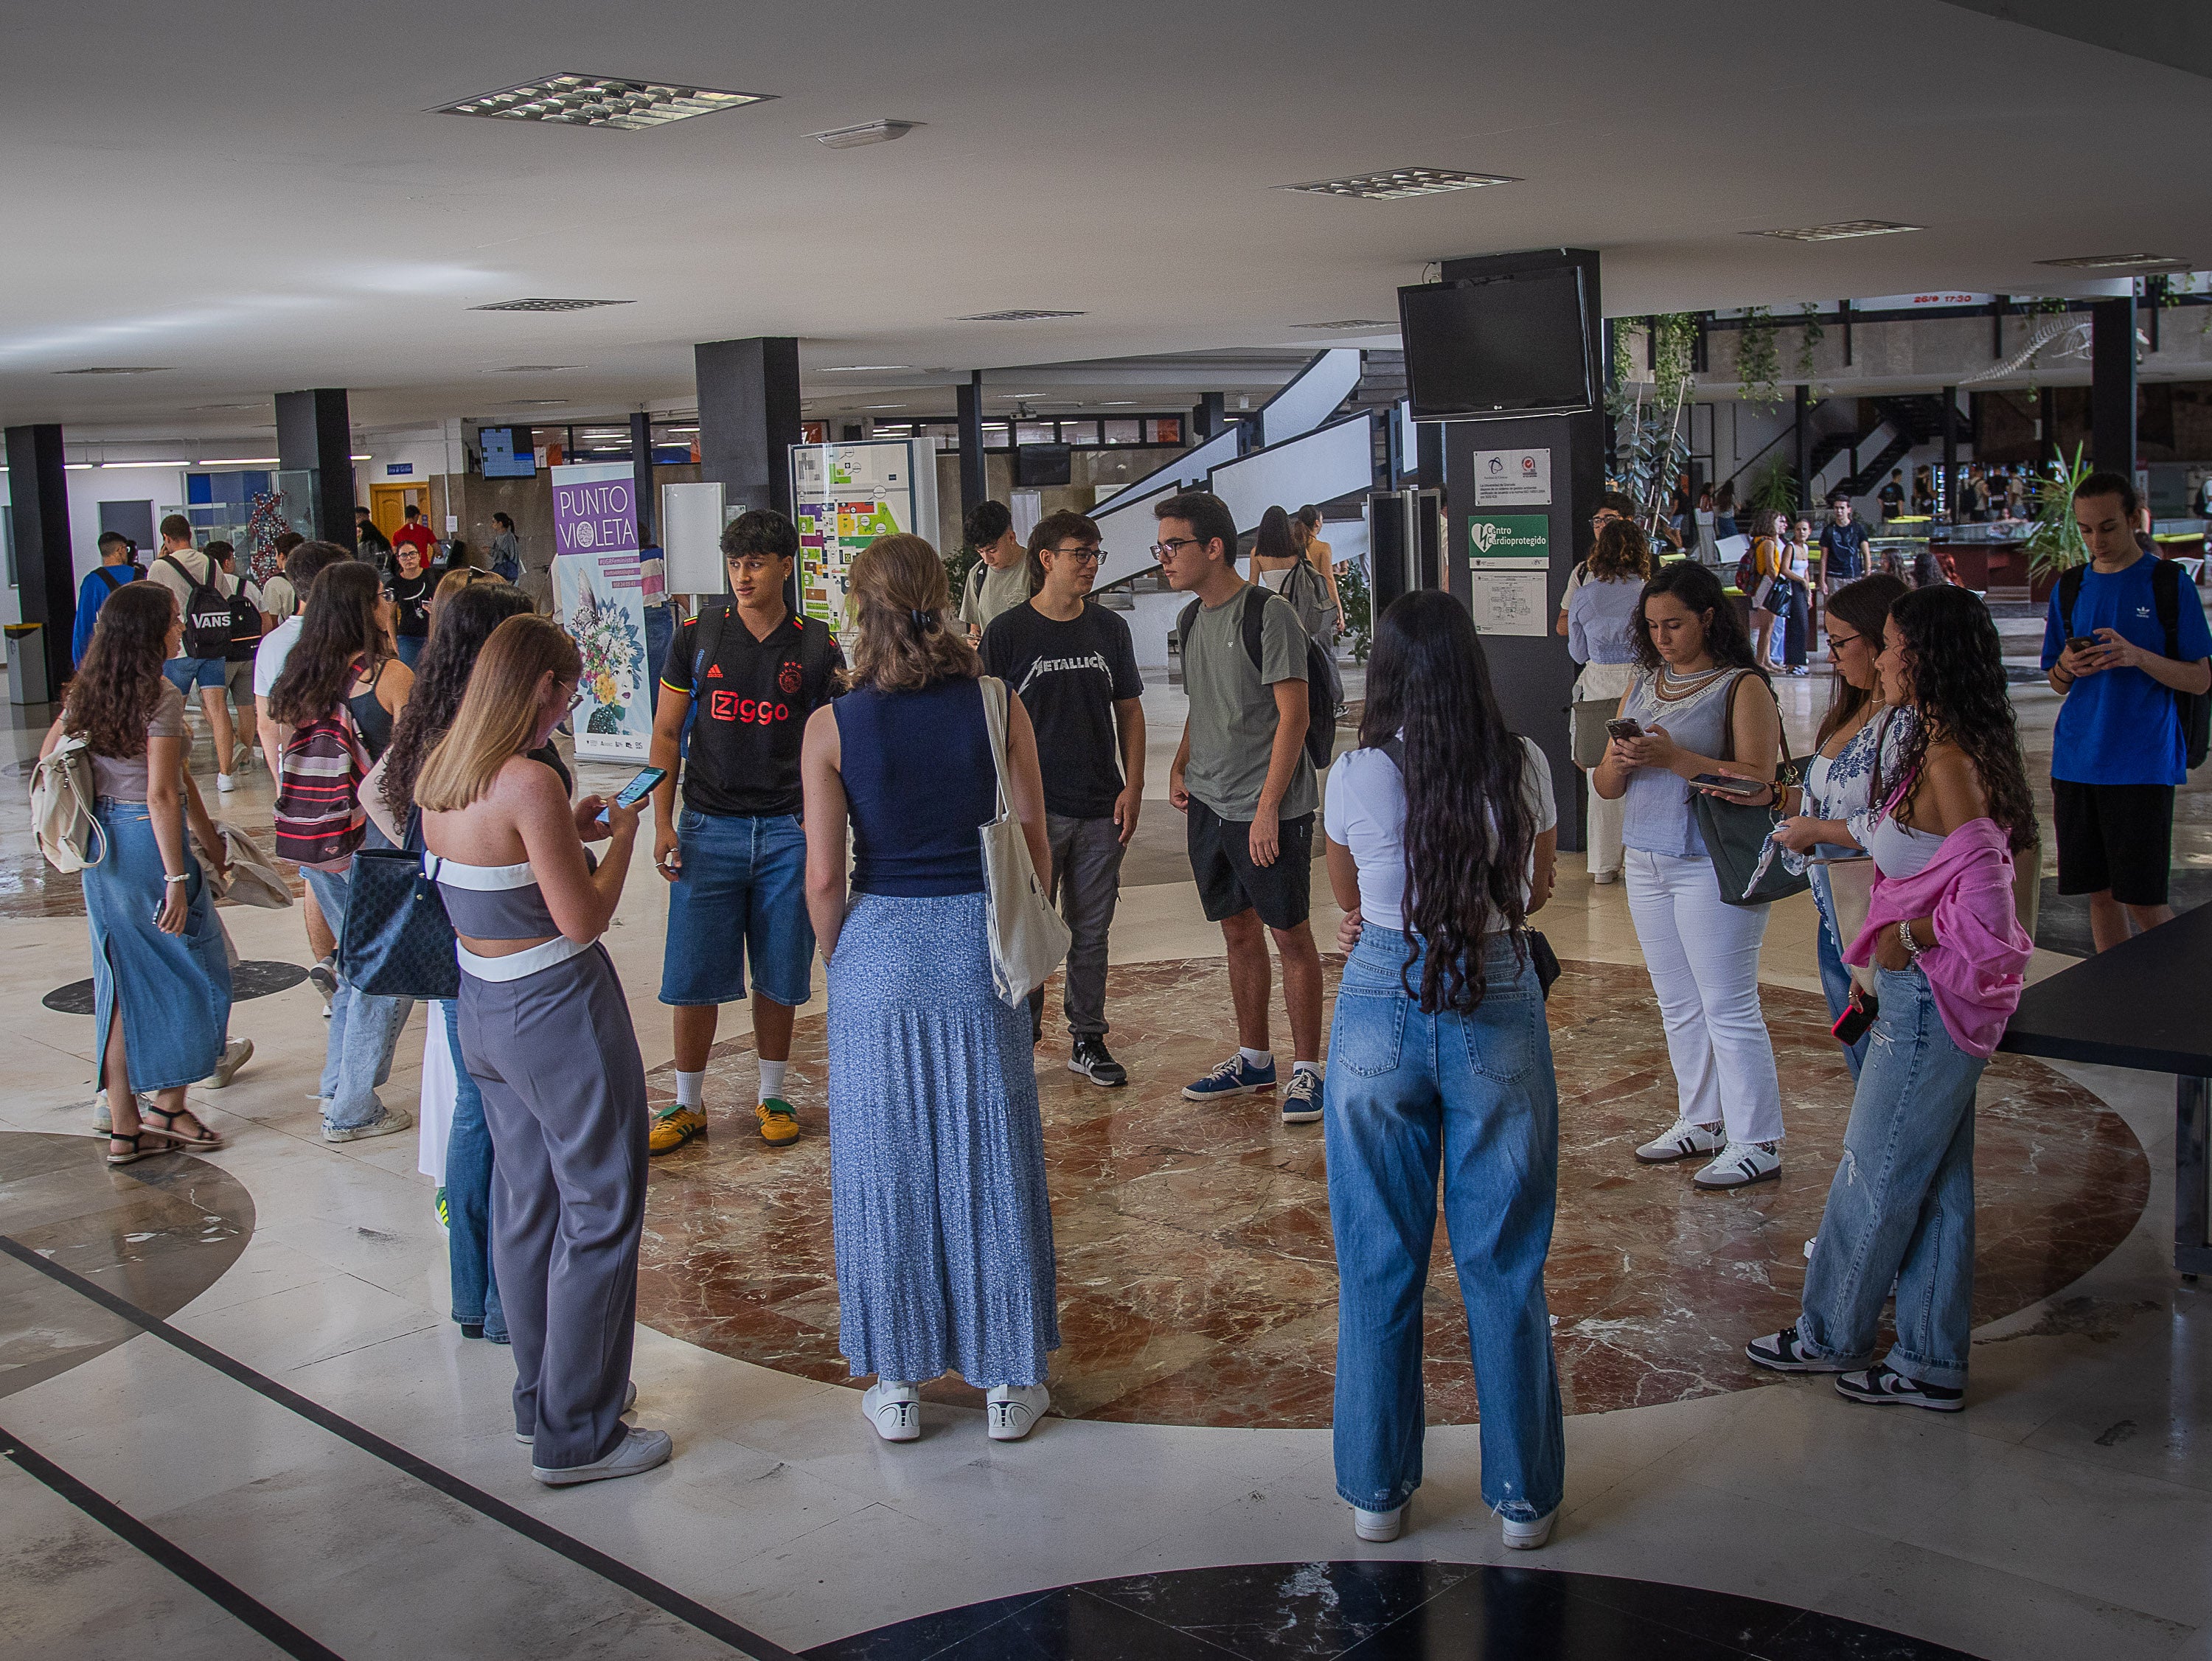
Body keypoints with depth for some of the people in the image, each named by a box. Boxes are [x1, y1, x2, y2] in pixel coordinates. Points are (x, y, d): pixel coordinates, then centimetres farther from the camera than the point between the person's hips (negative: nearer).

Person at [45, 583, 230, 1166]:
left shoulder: (87, 690, 7)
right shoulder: (161, 695, -15)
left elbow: (47, 757, 15)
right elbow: (161, 795, -20)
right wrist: (177, 879, -18)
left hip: (101, 847, 8)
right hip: (149, 840, -7)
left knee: (122, 984, 12)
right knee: (193, 970, 10)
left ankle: (125, 1129, 16)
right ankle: (167, 1104, 15)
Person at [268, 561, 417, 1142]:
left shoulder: (300, 678, 7)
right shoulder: (391, 675, -12)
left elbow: (286, 761, 12)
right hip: (372, 836, -7)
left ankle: (338, 1083, 29)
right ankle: (353, 1110, 7)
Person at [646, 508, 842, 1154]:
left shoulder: (816, 647, 2)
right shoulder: (698, 636, 3)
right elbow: (666, 734, 6)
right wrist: (662, 823, -2)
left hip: (786, 830, 0)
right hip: (708, 828, 0)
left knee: (779, 975, 7)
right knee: (694, 976, 2)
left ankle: (772, 1097, 23)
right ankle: (688, 1104, 16)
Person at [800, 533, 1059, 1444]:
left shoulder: (832, 725, -7)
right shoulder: (996, 705, -5)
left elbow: (824, 876, -7)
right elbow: (1035, 849, -1)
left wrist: (839, 957, 10)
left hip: (878, 953, -1)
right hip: (978, 947, 1)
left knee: (887, 1166, 11)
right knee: (989, 1162, 11)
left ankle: (897, 1380, 22)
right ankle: (1008, 1380, 21)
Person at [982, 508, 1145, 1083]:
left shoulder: (1109, 629, 8)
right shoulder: (1007, 631, -3)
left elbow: (1129, 710, 13)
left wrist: (1133, 787, 2)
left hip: (1101, 809, 4)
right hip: (1036, 810, -3)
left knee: (1091, 932, 10)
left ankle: (1088, 1041, 21)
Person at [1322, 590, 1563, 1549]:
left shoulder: (1356, 776, -7)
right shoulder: (1523, 769, -6)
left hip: (1380, 1012, 0)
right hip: (1499, 1011, 1)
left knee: (1378, 1264, 12)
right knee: (1504, 1263, 11)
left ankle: (1376, 1489, 23)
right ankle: (1523, 1494, 22)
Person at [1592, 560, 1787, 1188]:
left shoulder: (1743, 688, -8)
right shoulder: (1643, 687, 13)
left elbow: (1757, 781, -19)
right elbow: (1605, 785, 12)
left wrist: (1674, 759, -24)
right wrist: (1621, 761, -10)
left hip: (1714, 867, -7)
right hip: (1647, 863, 7)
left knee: (1728, 1008, -4)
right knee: (1678, 1005, 15)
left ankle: (1757, 1143, 4)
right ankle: (1701, 1120, 27)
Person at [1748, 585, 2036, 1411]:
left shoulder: (1951, 765, -22)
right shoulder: (1948, 752, 8)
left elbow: (1985, 900, -27)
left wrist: (1907, 936, -14)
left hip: (1929, 996, -10)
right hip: (1923, 992, 10)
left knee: (1876, 1172, 7)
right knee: (1935, 1182, 15)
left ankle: (1829, 1335, 24)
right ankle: (1930, 1363, 24)